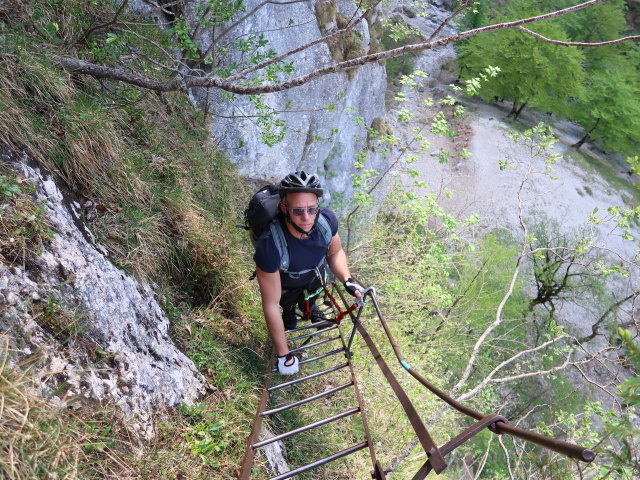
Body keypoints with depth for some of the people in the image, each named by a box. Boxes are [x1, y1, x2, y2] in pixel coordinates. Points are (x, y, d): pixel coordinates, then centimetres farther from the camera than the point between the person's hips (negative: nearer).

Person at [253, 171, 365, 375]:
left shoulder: (327, 219, -36)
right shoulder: (269, 245, -47)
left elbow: (335, 251, -10)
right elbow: (271, 305, -35)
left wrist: (347, 280, -26)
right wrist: (283, 354, -26)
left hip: (314, 274, 3)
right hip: (285, 281, -3)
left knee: (311, 297, 31)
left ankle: (307, 304, 64)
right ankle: (289, 310, 57)